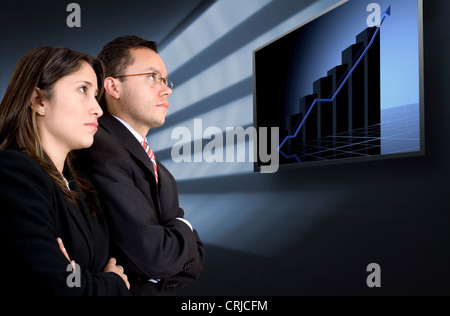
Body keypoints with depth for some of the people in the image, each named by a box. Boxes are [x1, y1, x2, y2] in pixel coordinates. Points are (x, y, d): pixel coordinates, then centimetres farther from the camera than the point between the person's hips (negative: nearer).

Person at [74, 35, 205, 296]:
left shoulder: (160, 171, 14)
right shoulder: (100, 154, -14)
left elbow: (197, 259, 11)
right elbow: (153, 255, -19)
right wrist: (183, 229, 0)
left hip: (165, 291, 6)